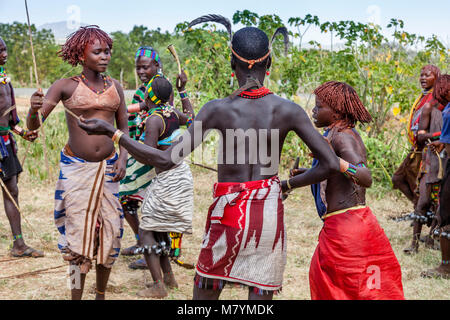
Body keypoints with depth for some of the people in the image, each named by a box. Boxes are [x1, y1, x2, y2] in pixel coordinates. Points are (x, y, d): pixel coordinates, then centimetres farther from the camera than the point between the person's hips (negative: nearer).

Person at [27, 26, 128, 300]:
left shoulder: (115, 86, 6)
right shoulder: (66, 86, -5)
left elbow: (124, 127, 14)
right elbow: (33, 125, -10)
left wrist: (123, 158, -1)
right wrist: (34, 109, -33)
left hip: (108, 168, 4)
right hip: (76, 168, -3)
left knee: (110, 232, 6)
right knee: (78, 232, -3)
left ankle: (101, 294, 24)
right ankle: (77, 295, 10)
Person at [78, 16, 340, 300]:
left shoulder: (219, 110, -11)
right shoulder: (288, 110, -6)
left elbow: (167, 160, -16)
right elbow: (330, 164, -5)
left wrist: (110, 131, -9)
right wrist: (288, 184, 11)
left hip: (229, 213, -1)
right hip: (270, 213, 1)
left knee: (205, 292, 17)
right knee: (261, 294, 10)